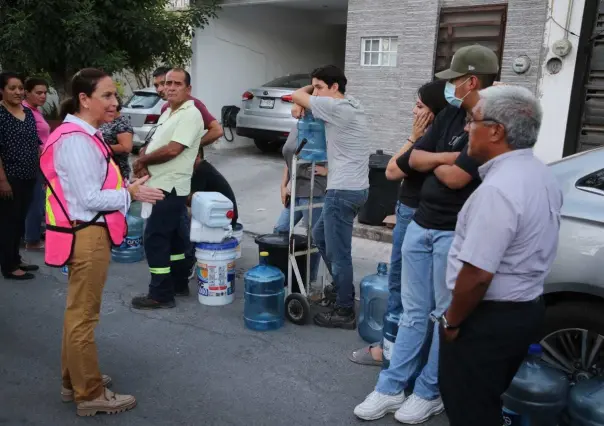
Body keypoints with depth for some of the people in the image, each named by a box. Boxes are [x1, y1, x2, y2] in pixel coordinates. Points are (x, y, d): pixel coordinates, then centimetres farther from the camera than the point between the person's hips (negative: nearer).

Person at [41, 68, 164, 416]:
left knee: (79, 311, 20)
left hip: (90, 232, 11)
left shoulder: (85, 135, 12)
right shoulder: (76, 140, -20)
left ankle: (75, 380, 35)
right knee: (83, 314, 1)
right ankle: (90, 394, 15)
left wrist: (126, 188, 5)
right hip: (86, 235, -11)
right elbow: (89, 198, -22)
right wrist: (130, 194, -13)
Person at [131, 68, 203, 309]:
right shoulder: (168, 113, 16)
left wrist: (142, 160, -9)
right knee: (174, 236, 16)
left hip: (169, 188, -10)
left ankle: (161, 295, 1)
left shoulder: (190, 114, -15)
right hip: (164, 186, 10)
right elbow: (154, 144, 17)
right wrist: (144, 162, -5)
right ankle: (178, 283, 27)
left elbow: (171, 150, -23)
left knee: (155, 238, -7)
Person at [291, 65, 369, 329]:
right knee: (320, 236, 23)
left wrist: (311, 89, 11)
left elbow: (297, 95, -9)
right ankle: (343, 290, 30)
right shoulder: (348, 105, 13)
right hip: (350, 188, 10)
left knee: (338, 253, -1)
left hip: (343, 191, -10)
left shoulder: (337, 107, -17)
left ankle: (345, 312, 11)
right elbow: (304, 100, 24)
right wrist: (300, 107, 2)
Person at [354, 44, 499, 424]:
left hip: (456, 233, -7)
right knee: (414, 313, 13)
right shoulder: (450, 114, 10)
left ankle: (430, 393, 22)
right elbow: (413, 159, 7)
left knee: (446, 316, 7)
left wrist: (431, 162, -1)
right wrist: (449, 156, -9)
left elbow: (455, 177, -21)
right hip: (421, 224, 7)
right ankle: (392, 388, 23)